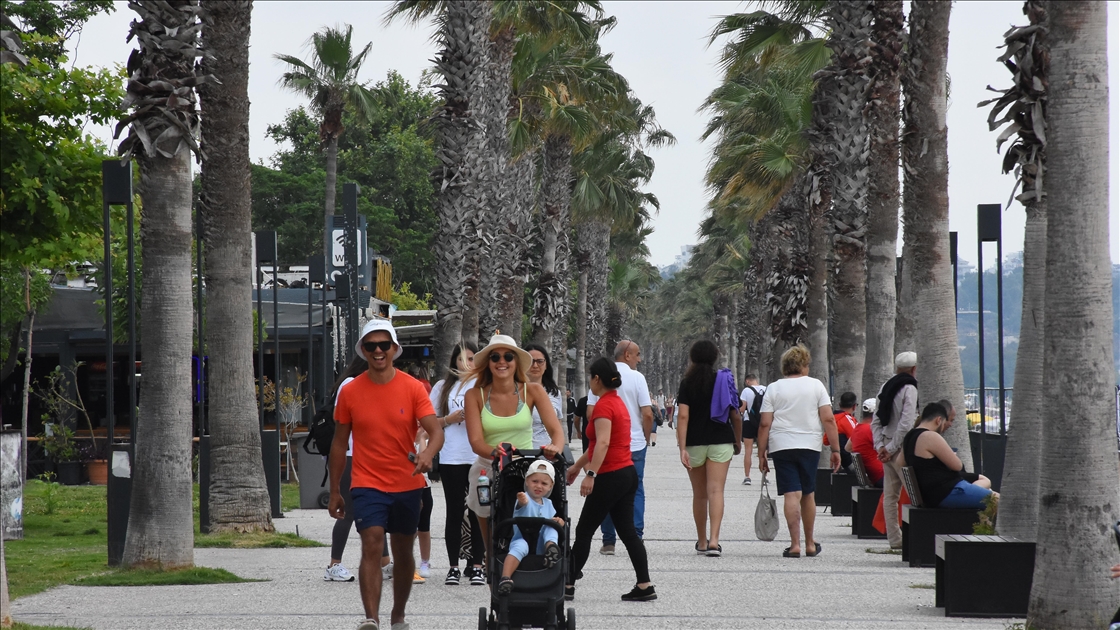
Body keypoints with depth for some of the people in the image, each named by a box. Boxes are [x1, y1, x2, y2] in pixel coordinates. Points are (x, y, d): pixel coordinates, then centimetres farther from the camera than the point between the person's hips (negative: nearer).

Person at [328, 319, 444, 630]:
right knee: (371, 547, -18)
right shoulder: (350, 392, 0)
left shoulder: (413, 388, -3)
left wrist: (428, 453, -35)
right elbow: (340, 443, 7)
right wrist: (334, 491, 8)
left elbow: (436, 430, -11)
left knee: (403, 552, 13)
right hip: (367, 484, -1)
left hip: (407, 484, 1)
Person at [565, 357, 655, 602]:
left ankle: (568, 585, 4)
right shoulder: (618, 402, 16)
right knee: (627, 530, 8)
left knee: (584, 531, -1)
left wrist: (591, 474, -32)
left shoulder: (603, 406, -14)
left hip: (611, 477, -9)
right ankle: (644, 586, 3)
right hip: (628, 472, 9)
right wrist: (578, 465, 35)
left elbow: (603, 443, -27)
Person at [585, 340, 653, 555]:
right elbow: (647, 414, -10)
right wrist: (646, 437, 6)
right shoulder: (636, 378, -7)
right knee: (635, 491, 5)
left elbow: (590, 412, 0)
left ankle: (608, 542, 7)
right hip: (635, 444, -2)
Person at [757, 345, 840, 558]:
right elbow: (828, 420, -3)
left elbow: (765, 424, -3)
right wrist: (835, 450, 1)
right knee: (808, 495, 13)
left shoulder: (774, 388, 2)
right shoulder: (816, 385, 3)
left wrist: (761, 454, 3)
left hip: (781, 447, -1)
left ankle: (795, 544, -14)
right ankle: (810, 544, 21)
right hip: (809, 446, 1)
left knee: (792, 495, -4)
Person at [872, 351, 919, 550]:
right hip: (903, 447, -8)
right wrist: (891, 449, -13)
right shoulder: (909, 388, -11)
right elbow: (906, 423, -19)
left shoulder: (885, 387, 13)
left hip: (888, 447, 8)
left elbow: (876, 421, 11)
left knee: (890, 495, 7)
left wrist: (880, 446, 5)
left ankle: (894, 539, 9)